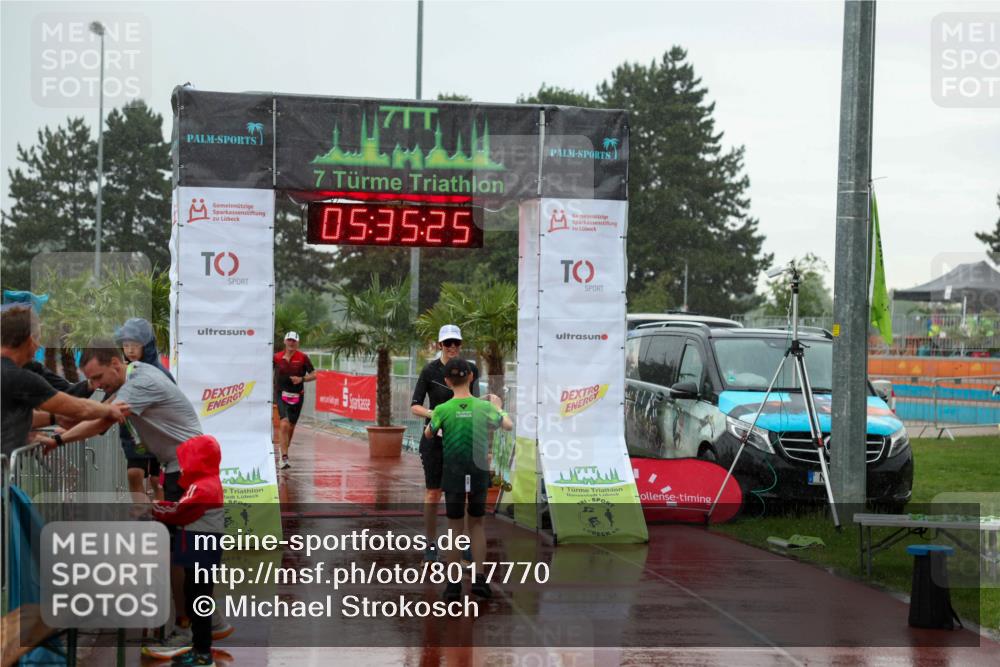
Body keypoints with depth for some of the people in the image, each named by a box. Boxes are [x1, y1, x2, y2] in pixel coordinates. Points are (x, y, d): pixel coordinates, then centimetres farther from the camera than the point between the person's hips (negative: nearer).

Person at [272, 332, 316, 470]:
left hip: (297, 396, 2)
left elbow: (313, 375, 0)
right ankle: (284, 458, -22)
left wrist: (302, 379, -16)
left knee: (291, 426, 13)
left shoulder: (303, 357, -2)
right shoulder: (277, 357, 0)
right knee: (284, 424, -19)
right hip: (281, 395, -2)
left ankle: (284, 451, 37)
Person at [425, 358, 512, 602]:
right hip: (479, 474, 1)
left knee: (455, 526, 9)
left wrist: (432, 419, 30)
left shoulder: (443, 410, -9)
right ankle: (479, 577, 10)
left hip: (453, 474, -1)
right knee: (477, 523, 16)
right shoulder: (484, 407, -6)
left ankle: (454, 583, 8)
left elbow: (428, 434, 9)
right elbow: (508, 425, 11)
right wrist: (498, 407, 30)